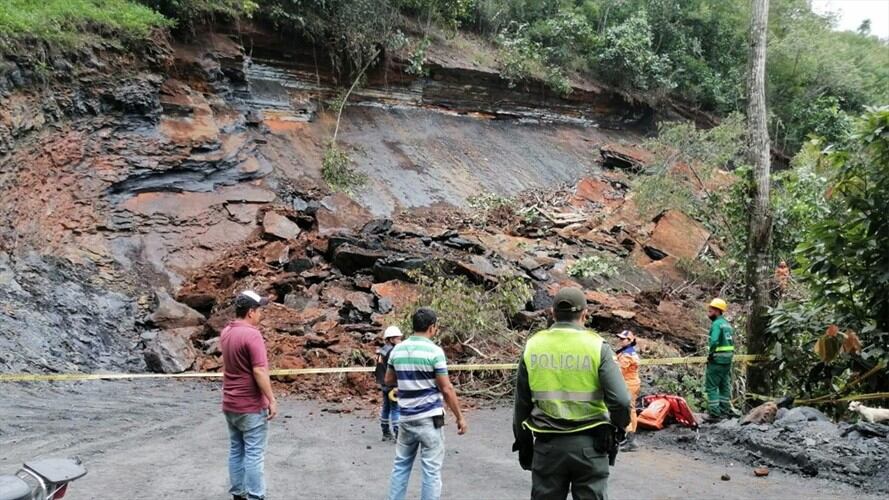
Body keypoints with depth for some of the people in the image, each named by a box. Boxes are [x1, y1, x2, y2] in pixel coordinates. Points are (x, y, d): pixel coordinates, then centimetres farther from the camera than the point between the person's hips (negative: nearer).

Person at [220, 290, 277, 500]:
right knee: (253, 454, -2)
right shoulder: (252, 335, -20)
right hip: (251, 406, -8)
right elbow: (259, 371, -22)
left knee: (236, 451, 13)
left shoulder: (225, 332, 7)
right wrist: (272, 399, -16)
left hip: (230, 404, 8)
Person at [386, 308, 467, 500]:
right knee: (431, 470, 1)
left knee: (400, 466, 16)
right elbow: (446, 389, -12)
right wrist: (460, 417, -3)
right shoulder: (434, 351, -13)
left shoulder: (397, 350, 4)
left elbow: (388, 380, 16)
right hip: (429, 418, -6)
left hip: (406, 418, 6)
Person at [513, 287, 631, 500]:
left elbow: (522, 404, 6)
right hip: (589, 444, -2)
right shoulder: (597, 347, -8)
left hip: (547, 445, 2)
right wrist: (619, 426, 6)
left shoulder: (533, 347, 0)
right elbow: (621, 401, -15)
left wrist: (524, 444, 18)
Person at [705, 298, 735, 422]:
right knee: (725, 385, 18)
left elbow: (714, 341, -30)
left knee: (711, 386, -3)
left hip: (717, 359, -9)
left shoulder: (717, 324, -17)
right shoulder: (727, 324, 13)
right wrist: (728, 354, 15)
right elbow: (732, 341, 16)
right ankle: (725, 410, 27)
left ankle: (714, 414, -4)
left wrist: (710, 354, -16)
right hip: (728, 359, 9)